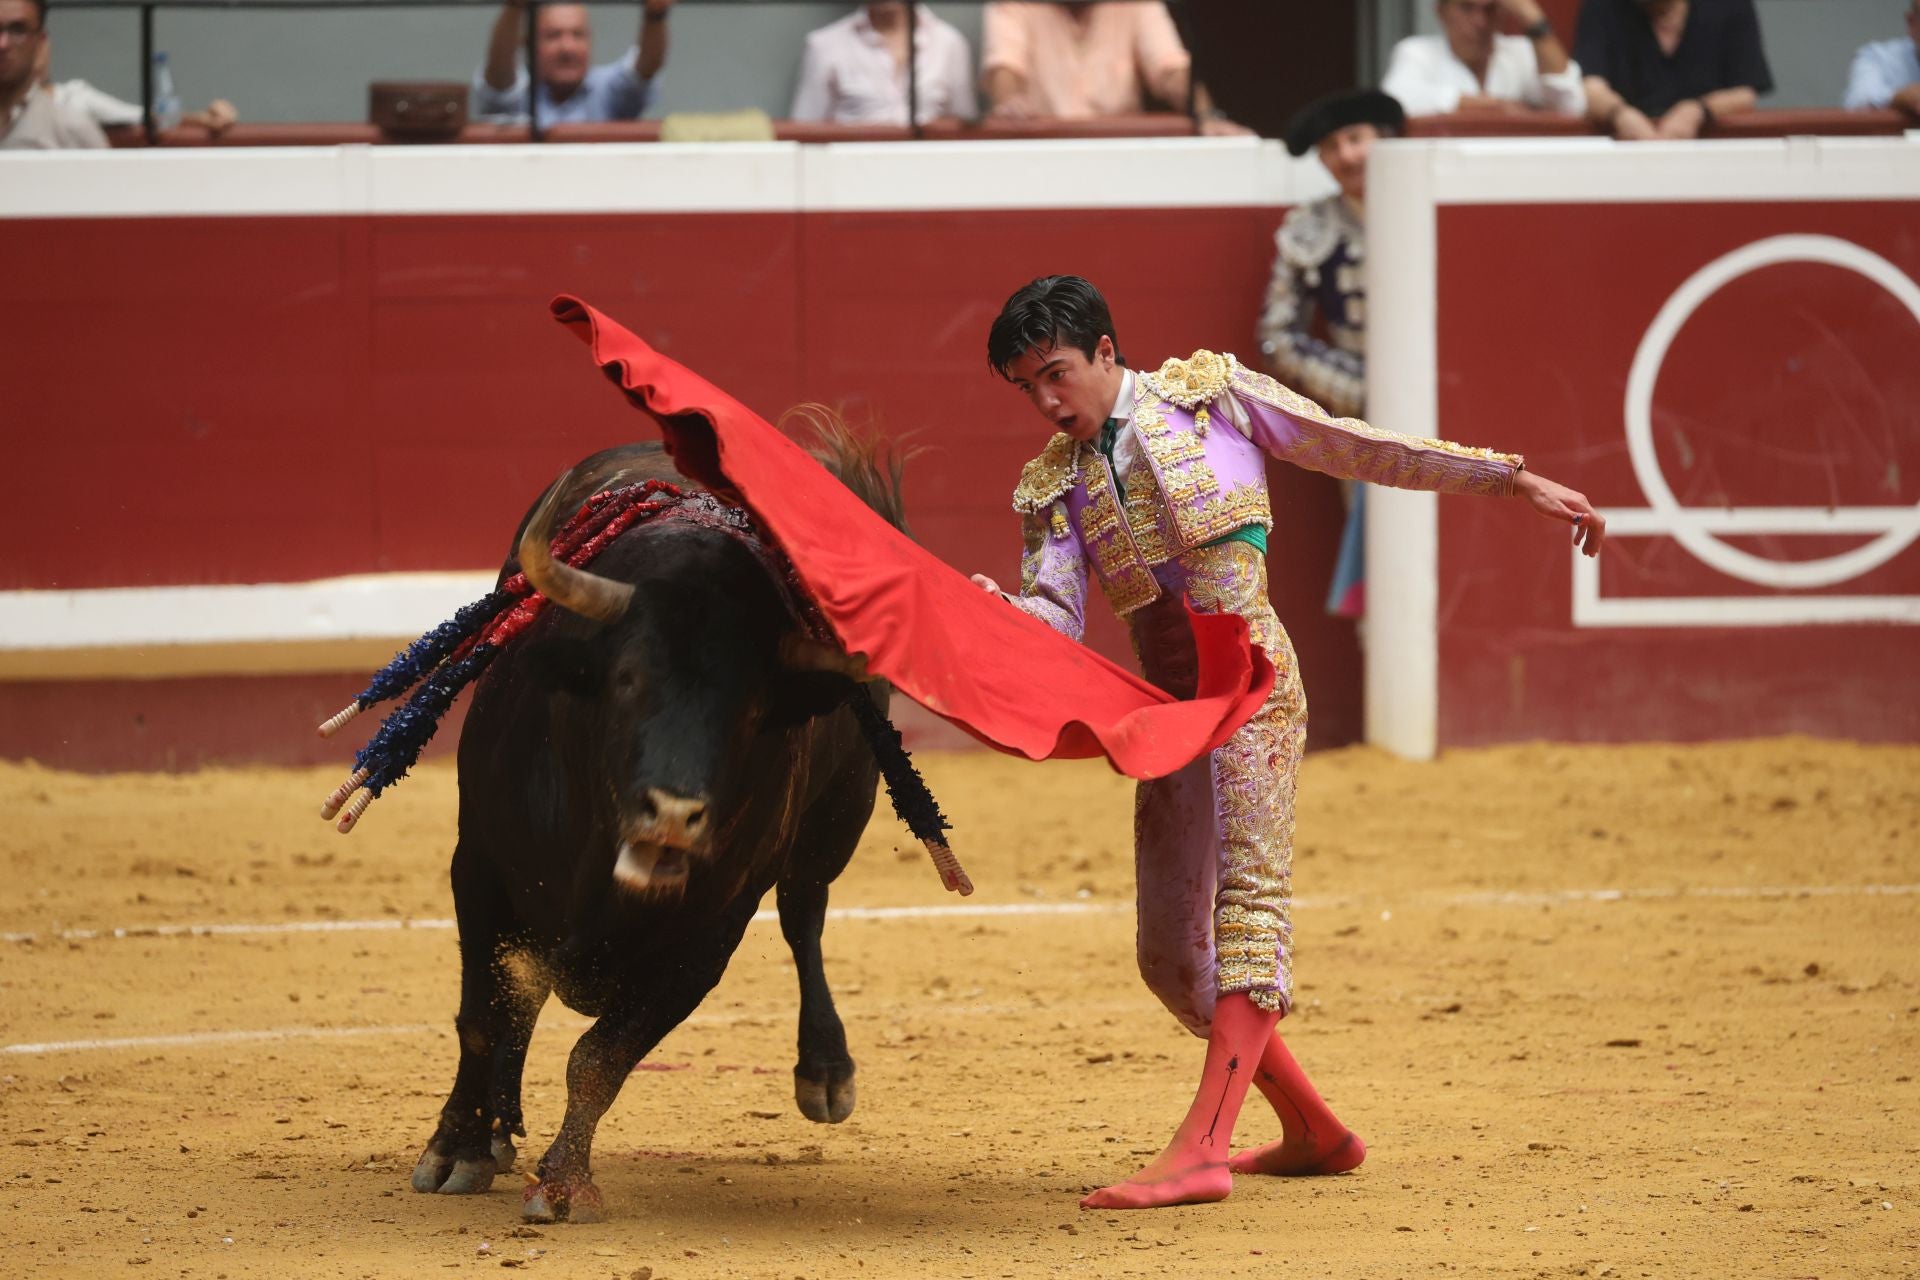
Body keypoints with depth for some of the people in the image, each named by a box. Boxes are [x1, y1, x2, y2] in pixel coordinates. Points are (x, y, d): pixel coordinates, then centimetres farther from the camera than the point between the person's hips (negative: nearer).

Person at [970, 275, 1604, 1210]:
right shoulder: (1050, 487, 15)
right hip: (1167, 705, 6)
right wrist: (995, 609, -22)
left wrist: (1512, 479, 6)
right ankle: (1313, 1131, 21)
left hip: (1250, 677, -6)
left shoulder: (1211, 394, 6)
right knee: (1170, 956, 5)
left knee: (1249, 895, -19)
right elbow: (1056, 616, 2)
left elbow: (1359, 448, 8)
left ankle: (1201, 1150, -31)